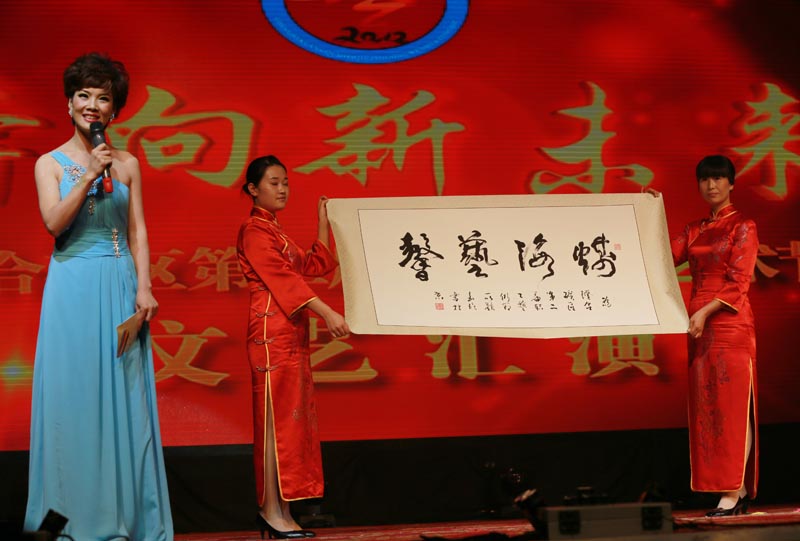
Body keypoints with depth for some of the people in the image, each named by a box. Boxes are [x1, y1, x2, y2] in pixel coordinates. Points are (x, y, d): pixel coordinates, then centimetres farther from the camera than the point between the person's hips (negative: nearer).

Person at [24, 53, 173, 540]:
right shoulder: (51, 163, 5)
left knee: (124, 397, 1)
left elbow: (138, 232, 7)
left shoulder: (128, 164, 9)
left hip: (120, 287, 2)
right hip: (73, 287, -1)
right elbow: (54, 222, -8)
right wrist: (90, 177, -16)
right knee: (74, 394, -1)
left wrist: (144, 288, -4)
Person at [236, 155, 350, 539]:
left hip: (291, 334, 9)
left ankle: (277, 508, 7)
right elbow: (283, 277, -18)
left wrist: (323, 220, 20)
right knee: (277, 415, -10)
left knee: (289, 416, 6)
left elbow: (317, 265, 19)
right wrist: (327, 313, -25)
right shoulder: (255, 230, -7)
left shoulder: (276, 231, 22)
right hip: (272, 332, -9)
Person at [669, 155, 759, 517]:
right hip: (699, 325, 6)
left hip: (729, 322, -6)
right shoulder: (694, 231, 17)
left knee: (731, 405, -9)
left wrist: (705, 312, -20)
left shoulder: (742, 227, -1)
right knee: (705, 406, 3)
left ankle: (733, 493, -9)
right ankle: (738, 489, 8)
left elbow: (738, 282, -10)